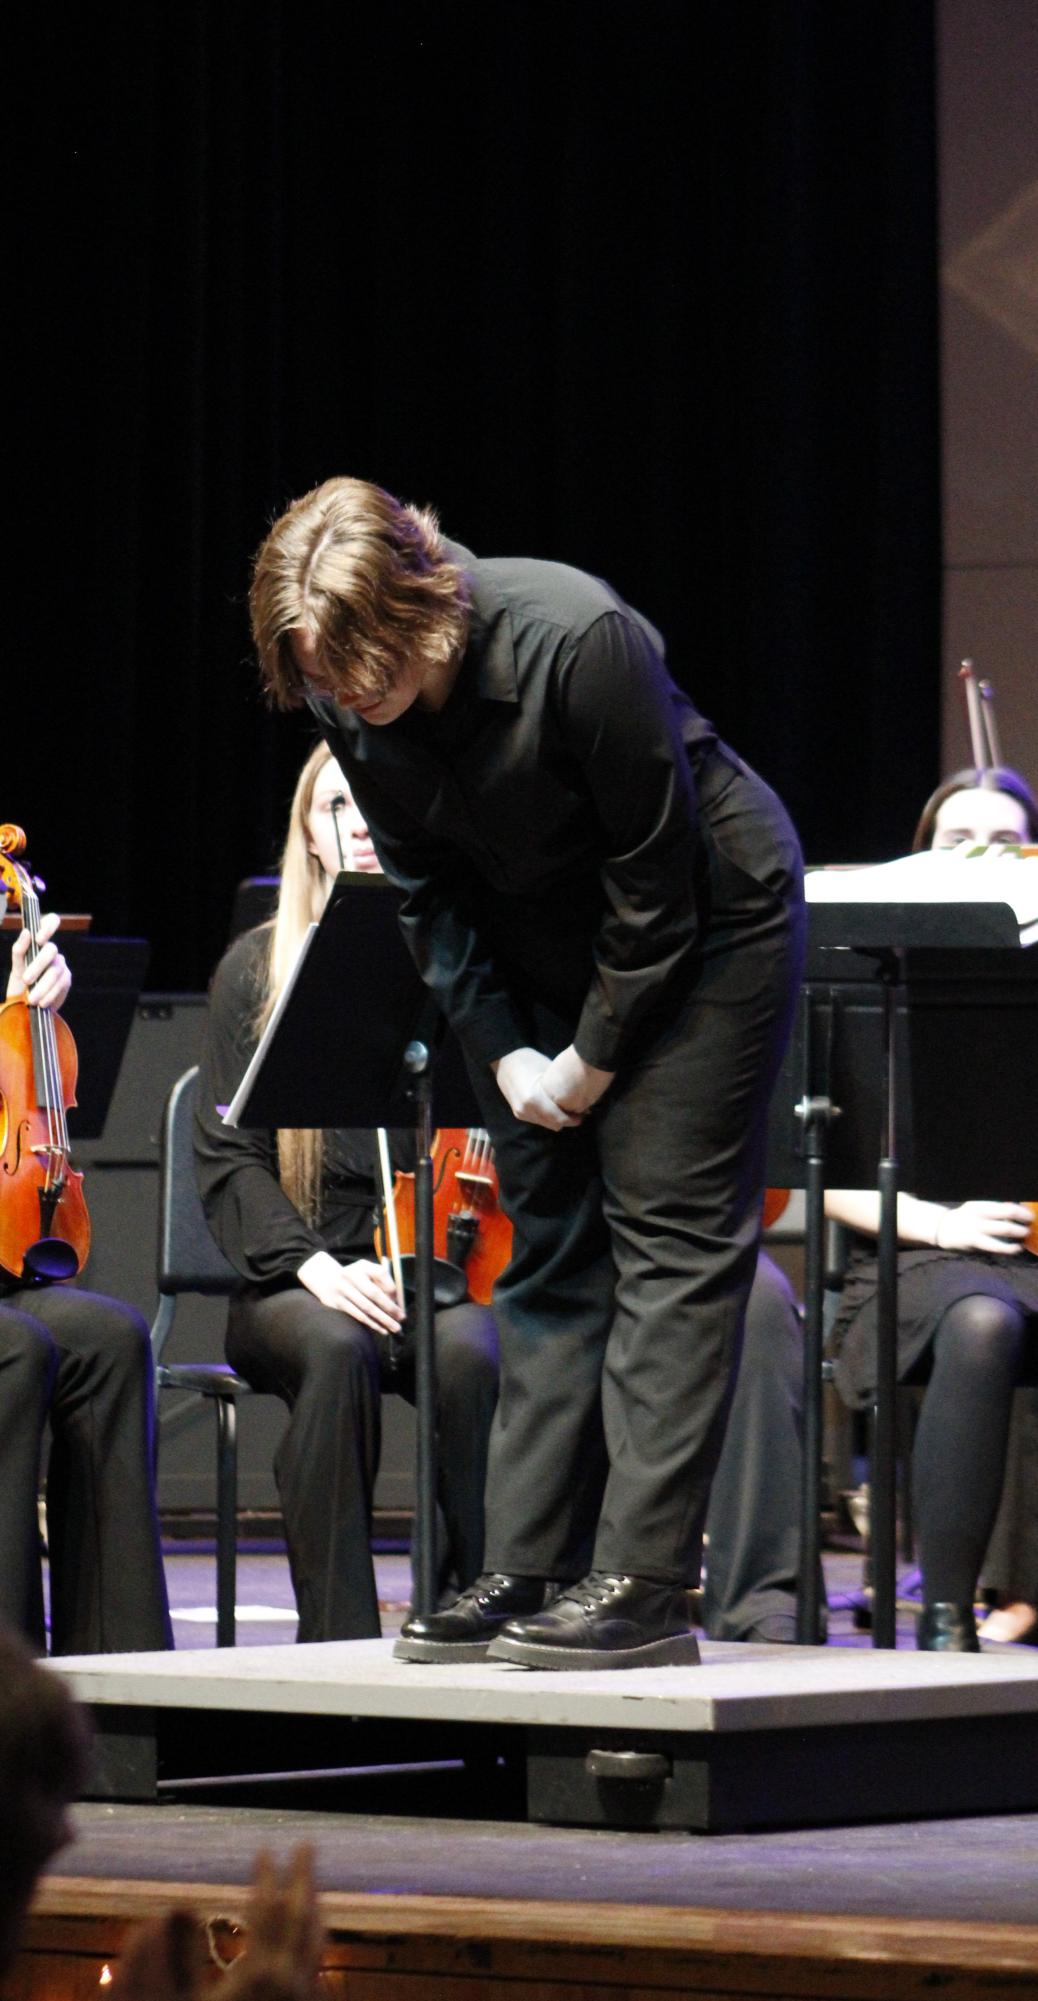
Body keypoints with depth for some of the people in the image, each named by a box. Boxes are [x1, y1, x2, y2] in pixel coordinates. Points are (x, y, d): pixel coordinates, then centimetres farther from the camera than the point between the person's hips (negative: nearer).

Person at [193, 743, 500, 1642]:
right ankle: (338, 1633, -32)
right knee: (338, 1348, -35)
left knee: (464, 1350, -34)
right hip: (299, 1286, 0)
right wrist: (317, 1266, -14)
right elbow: (228, 1160, 3)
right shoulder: (259, 968, 10)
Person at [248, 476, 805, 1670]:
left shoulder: (579, 643, -33)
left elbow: (655, 878, -24)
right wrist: (504, 1052, -9)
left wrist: (595, 1056, -17)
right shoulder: (350, 699, -14)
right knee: (548, 1248, 4)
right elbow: (429, 887, -1)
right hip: (538, 942, 6)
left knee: (669, 1229, -12)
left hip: (703, 915, -6)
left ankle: (642, 1585, -15)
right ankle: (528, 1571, 6)